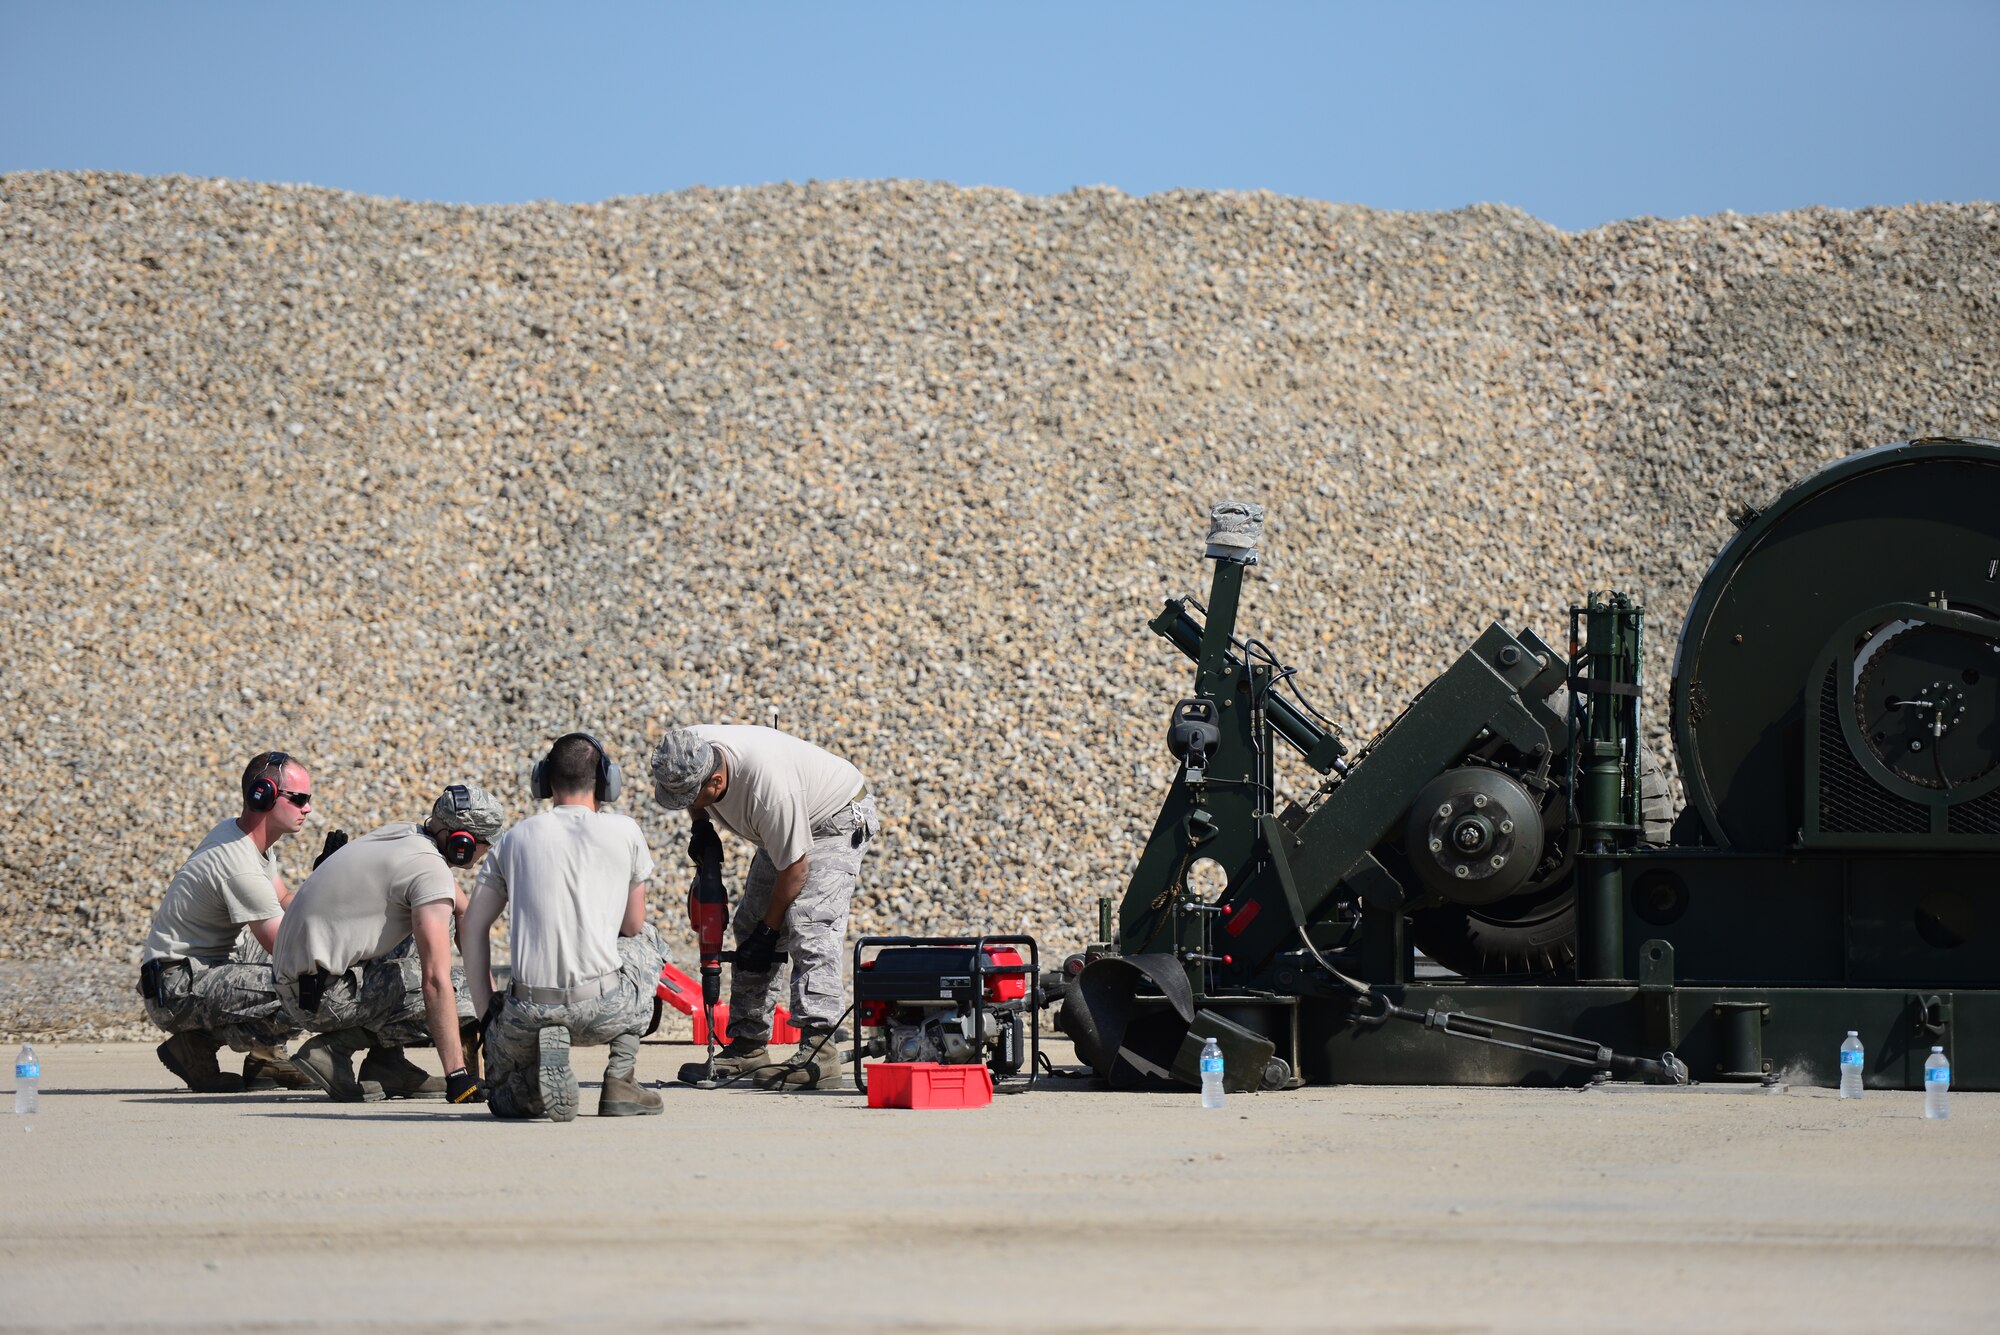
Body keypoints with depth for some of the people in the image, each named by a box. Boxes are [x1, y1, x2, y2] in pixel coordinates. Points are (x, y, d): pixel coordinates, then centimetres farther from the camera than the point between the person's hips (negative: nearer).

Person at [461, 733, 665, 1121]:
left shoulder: (515, 838, 13)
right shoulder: (623, 831, 7)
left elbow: (472, 928, 10)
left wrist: (486, 1012, 15)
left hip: (528, 1012, 1)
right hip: (605, 1010, -1)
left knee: (503, 1097, 33)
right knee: (646, 941, 34)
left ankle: (527, 1087, -7)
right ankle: (621, 1081, 20)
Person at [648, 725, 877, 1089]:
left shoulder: (768, 781, -41)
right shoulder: (688, 758, -19)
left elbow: (794, 866, -29)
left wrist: (768, 931, -21)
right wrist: (700, 827, -7)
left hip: (838, 823, -9)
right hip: (782, 828, 9)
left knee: (808, 929, -23)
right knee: (748, 926, 5)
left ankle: (819, 1052, -29)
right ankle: (748, 1044, 9)